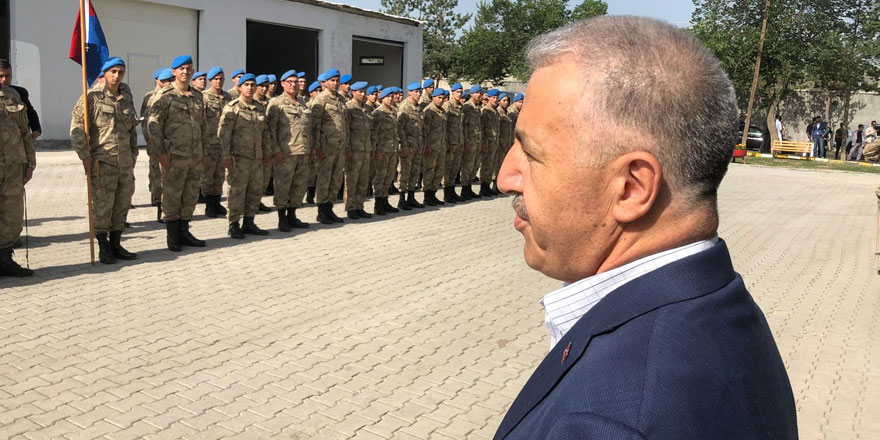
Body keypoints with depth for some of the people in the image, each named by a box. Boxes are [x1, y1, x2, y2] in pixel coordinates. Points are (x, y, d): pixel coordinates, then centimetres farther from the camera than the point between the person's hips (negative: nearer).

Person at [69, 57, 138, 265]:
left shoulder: (127, 98, 13)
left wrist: (133, 154, 16)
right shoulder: (93, 96, -6)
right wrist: (84, 155, -15)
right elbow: (77, 126, -10)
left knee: (122, 205, 11)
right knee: (102, 206, -1)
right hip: (102, 162, -6)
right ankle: (103, 248, 10)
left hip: (125, 162, 6)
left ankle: (115, 244, 22)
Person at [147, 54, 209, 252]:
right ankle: (172, 235, 9)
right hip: (174, 155, -6)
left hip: (195, 156, 6)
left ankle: (184, 231, 22)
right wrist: (159, 152, -14)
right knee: (172, 195, 0)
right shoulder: (165, 95, -5)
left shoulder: (197, 97, 14)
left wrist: (203, 151, 16)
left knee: (191, 195, 11)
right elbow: (154, 124, -9)